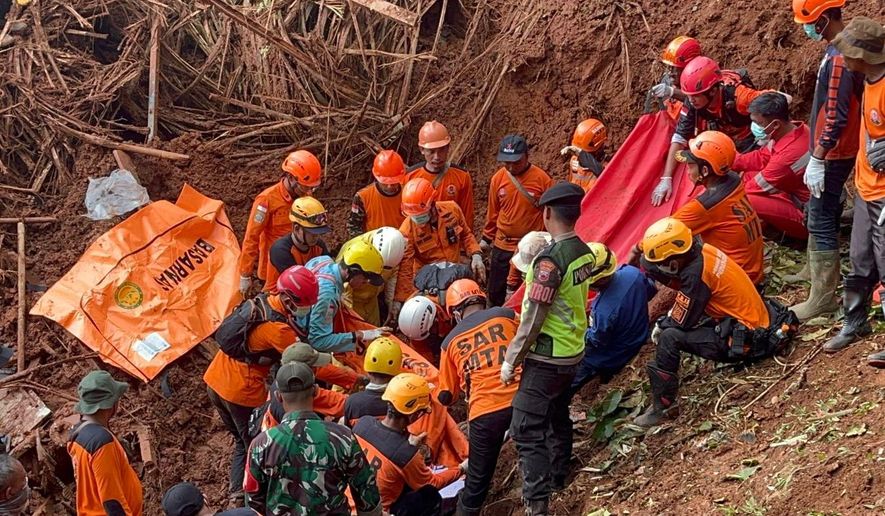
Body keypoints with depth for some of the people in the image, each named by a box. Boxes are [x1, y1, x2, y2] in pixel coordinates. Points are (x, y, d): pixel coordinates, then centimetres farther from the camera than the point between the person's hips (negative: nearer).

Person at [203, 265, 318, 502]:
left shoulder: (261, 301, -1)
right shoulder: (277, 329, -26)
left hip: (214, 382, 8)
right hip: (242, 393, -8)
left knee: (242, 443, 26)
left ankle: (237, 495, 32)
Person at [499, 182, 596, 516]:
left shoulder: (550, 260, -24)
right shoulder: (585, 252, 1)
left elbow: (533, 319, -21)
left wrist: (511, 360, -11)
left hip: (547, 358, -8)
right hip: (574, 351, 8)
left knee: (527, 430, -6)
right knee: (558, 417, 25)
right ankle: (558, 479, 41)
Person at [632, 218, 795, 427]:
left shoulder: (696, 273, -24)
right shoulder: (701, 251, 0)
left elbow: (681, 322, -13)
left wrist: (661, 325, 6)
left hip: (746, 341, -10)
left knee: (669, 337, -17)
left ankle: (662, 406, -11)